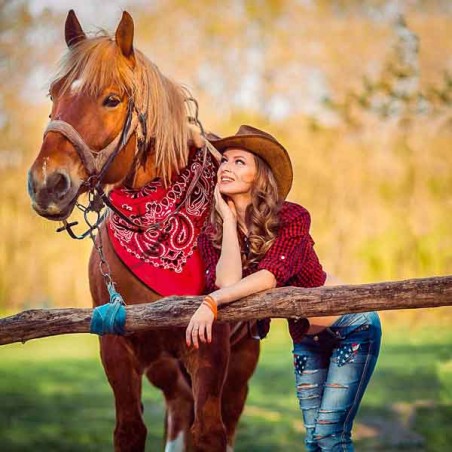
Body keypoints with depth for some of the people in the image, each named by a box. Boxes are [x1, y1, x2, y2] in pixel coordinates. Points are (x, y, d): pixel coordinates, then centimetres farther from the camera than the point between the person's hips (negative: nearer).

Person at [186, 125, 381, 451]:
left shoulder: (292, 217, -20)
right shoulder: (213, 236, -8)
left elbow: (273, 273, -35)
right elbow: (227, 282, -27)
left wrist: (212, 302, -42)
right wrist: (229, 219, -21)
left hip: (352, 327, -5)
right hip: (306, 340, 5)